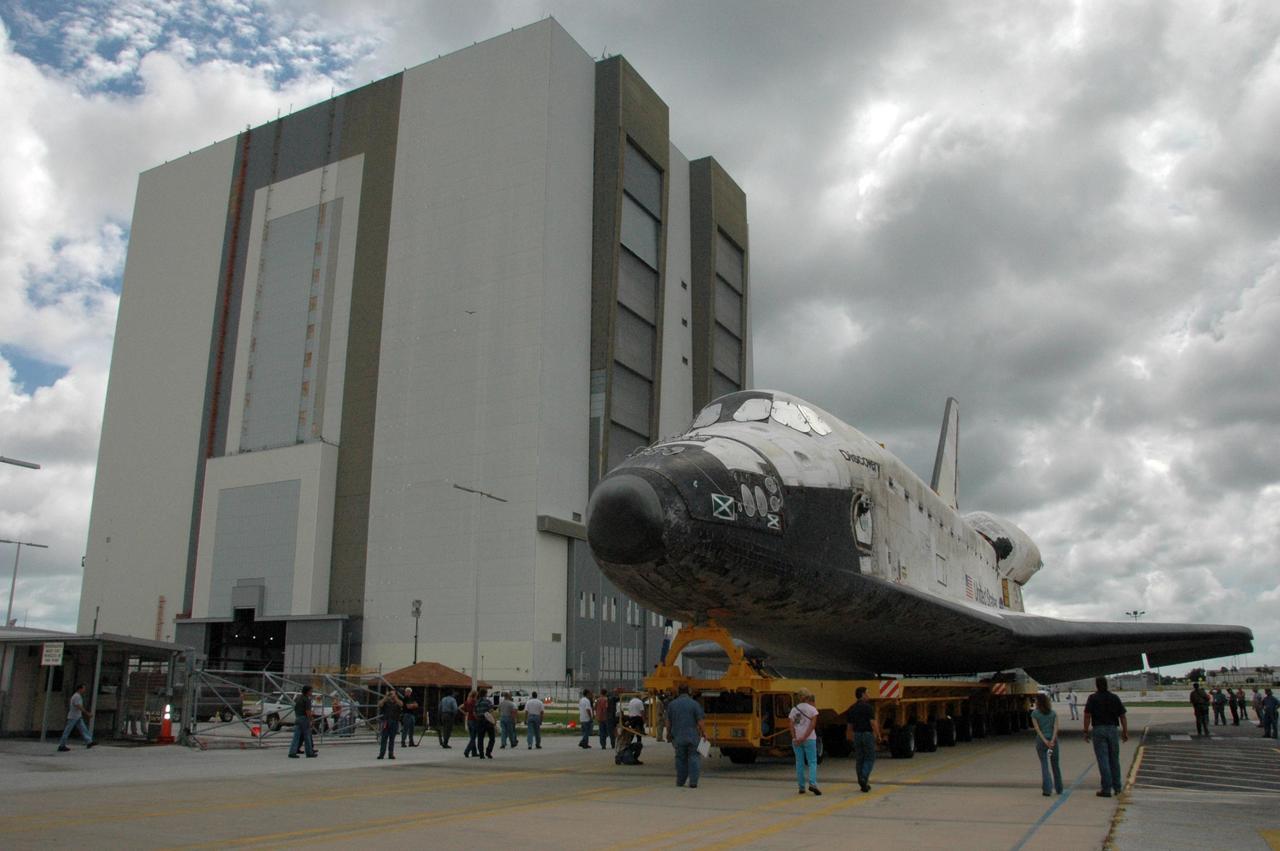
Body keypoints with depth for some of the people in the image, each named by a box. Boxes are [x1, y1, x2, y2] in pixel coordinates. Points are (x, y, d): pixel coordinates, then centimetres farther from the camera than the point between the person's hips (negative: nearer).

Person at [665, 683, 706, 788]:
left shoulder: (672, 704, 1)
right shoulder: (694, 704, -8)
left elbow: (668, 722, 7)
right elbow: (700, 721, -9)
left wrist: (668, 734, 20)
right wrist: (704, 733, 4)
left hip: (678, 737, 2)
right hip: (693, 736, -2)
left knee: (680, 759, 13)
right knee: (694, 758, 5)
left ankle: (680, 781, 18)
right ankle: (693, 782, -2)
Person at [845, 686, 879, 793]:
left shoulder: (852, 709, 8)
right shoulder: (868, 707, -10)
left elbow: (850, 726, 12)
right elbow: (873, 723, -16)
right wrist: (878, 735, -7)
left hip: (857, 735, 6)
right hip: (868, 734, -5)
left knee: (859, 760, 10)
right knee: (869, 758, 3)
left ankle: (863, 784, 13)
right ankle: (864, 778, -15)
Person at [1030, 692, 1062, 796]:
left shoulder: (1034, 713, -2)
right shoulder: (1053, 713, 6)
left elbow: (1037, 729, -10)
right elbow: (1056, 727, -5)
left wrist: (1045, 741, -13)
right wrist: (1052, 740, -13)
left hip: (1041, 740, -3)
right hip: (1053, 739, 3)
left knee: (1044, 765, 0)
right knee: (1055, 764, 15)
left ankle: (1047, 789, -9)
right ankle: (1059, 789, 23)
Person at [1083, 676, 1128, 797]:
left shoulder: (1093, 698, -2)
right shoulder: (1114, 698, 6)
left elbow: (1087, 716, -8)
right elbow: (1122, 716, 3)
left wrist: (1086, 732, -3)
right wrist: (1125, 732, 7)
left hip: (1098, 730, -3)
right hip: (1113, 729, 3)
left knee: (1103, 760, -3)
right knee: (1114, 759, 15)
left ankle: (1106, 789, -4)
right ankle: (1117, 787, 22)